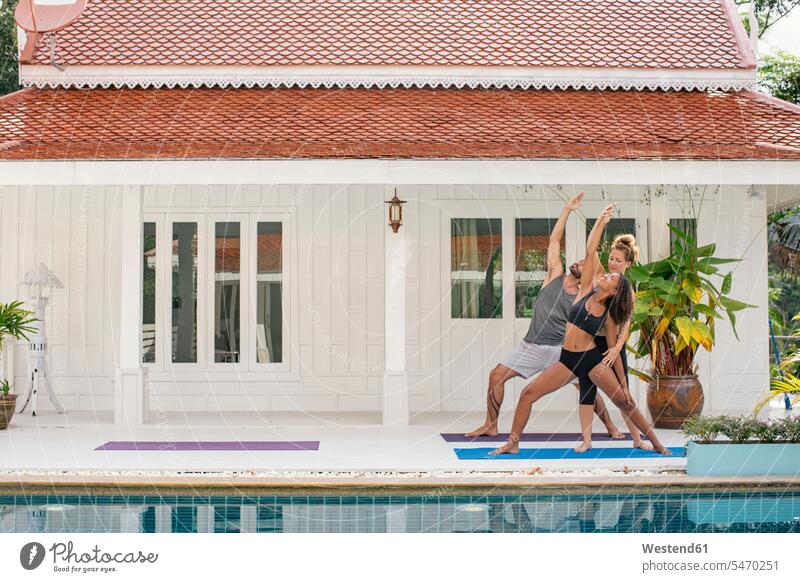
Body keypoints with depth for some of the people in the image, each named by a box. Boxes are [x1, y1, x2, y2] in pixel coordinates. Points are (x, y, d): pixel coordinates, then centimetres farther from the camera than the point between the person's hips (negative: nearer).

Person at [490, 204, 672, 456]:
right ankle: (513, 443, 2)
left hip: (592, 359, -2)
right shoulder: (585, 292, 2)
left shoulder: (608, 316, -1)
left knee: (625, 403, 2)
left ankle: (656, 444, 18)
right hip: (568, 360, 2)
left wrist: (623, 384, 4)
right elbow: (590, 253, -5)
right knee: (528, 393, -8)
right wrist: (600, 222, -7)